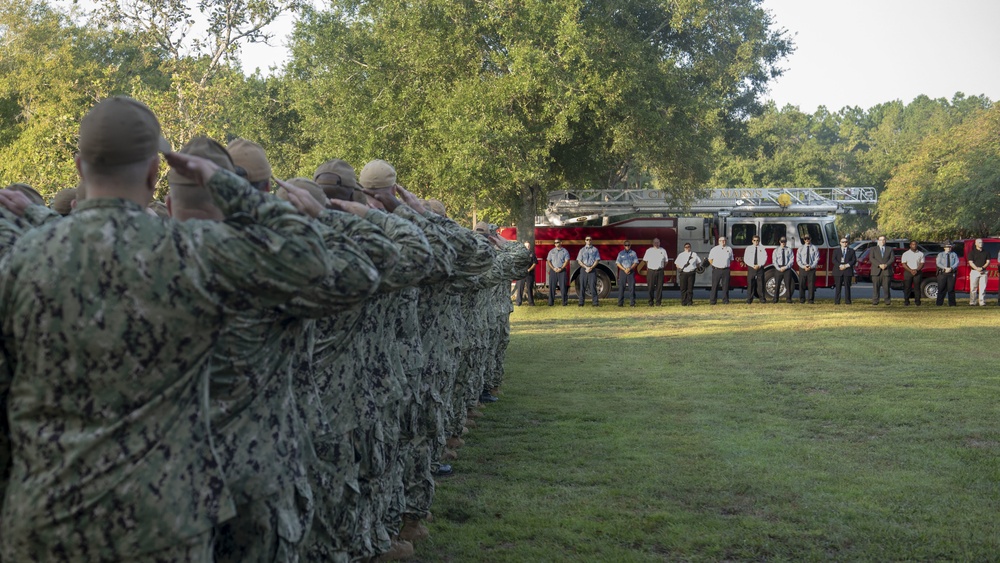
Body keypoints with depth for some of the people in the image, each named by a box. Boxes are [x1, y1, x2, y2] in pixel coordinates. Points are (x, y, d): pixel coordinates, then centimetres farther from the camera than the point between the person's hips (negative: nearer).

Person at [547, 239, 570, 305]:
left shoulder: (565, 251, 5)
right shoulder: (551, 251, 12)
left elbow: (567, 261, -2)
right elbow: (548, 261, 7)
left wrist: (561, 269, -13)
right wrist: (553, 268, -8)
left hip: (562, 270, -2)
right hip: (553, 271, 2)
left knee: (563, 287, -5)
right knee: (552, 287, -2)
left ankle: (564, 302, -1)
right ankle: (551, 302, 1)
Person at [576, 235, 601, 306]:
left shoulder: (595, 249, 8)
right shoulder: (582, 250, 11)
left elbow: (597, 260, 2)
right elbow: (579, 261, 5)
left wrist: (591, 268, -11)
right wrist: (586, 267, -9)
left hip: (592, 269, -2)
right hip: (583, 269, 2)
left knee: (593, 286, -7)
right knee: (582, 286, 0)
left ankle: (595, 302, -8)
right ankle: (581, 303, 2)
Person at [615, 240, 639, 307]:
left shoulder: (633, 253, 8)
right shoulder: (621, 253, 8)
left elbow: (636, 262, 2)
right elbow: (618, 263, 2)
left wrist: (629, 268, -12)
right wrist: (624, 269, -9)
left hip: (631, 271, 0)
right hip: (622, 271, 0)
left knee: (632, 287, -5)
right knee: (621, 287, -3)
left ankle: (632, 303, -3)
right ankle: (620, 303, -1)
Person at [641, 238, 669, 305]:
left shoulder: (663, 251, 10)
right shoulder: (649, 251, 7)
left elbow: (666, 261, 15)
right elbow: (646, 260, 13)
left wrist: (662, 267, 9)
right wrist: (648, 267, 10)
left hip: (660, 271, 1)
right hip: (651, 271, -1)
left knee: (659, 287, -1)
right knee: (650, 287, -2)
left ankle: (658, 302, 4)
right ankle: (651, 302, 7)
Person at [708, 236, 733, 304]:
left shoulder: (729, 249, 10)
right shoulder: (714, 249, 3)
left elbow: (731, 259, 18)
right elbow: (710, 259, 9)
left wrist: (727, 265, 8)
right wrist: (714, 266, 4)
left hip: (726, 270, 2)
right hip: (716, 270, -2)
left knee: (725, 286, 1)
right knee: (715, 286, -2)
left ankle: (725, 300, 7)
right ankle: (712, 301, 1)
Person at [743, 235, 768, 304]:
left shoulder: (762, 249, 7)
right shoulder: (748, 248, 8)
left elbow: (764, 258, 2)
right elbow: (745, 259, 3)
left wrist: (759, 265, -11)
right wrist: (753, 266, -9)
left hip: (760, 268, 0)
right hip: (751, 268, 0)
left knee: (760, 284, -2)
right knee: (750, 284, -2)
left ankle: (763, 299, 1)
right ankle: (749, 300, -1)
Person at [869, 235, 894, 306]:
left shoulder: (889, 249, 18)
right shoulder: (873, 249, 15)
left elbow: (892, 259, 6)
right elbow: (871, 258, 0)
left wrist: (886, 265, -12)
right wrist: (879, 265, -13)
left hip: (887, 271, 0)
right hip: (876, 271, 0)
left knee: (886, 287, -4)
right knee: (876, 287, -5)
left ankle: (888, 301, 2)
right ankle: (875, 301, -3)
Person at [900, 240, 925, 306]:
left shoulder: (920, 254, 8)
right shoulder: (906, 254, 5)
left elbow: (922, 263, 5)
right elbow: (904, 264, 0)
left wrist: (916, 270, -11)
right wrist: (911, 270, -13)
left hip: (917, 272, 0)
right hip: (908, 272, 0)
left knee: (917, 287, -2)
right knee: (907, 287, -3)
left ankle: (917, 302, 2)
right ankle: (906, 302, 1)